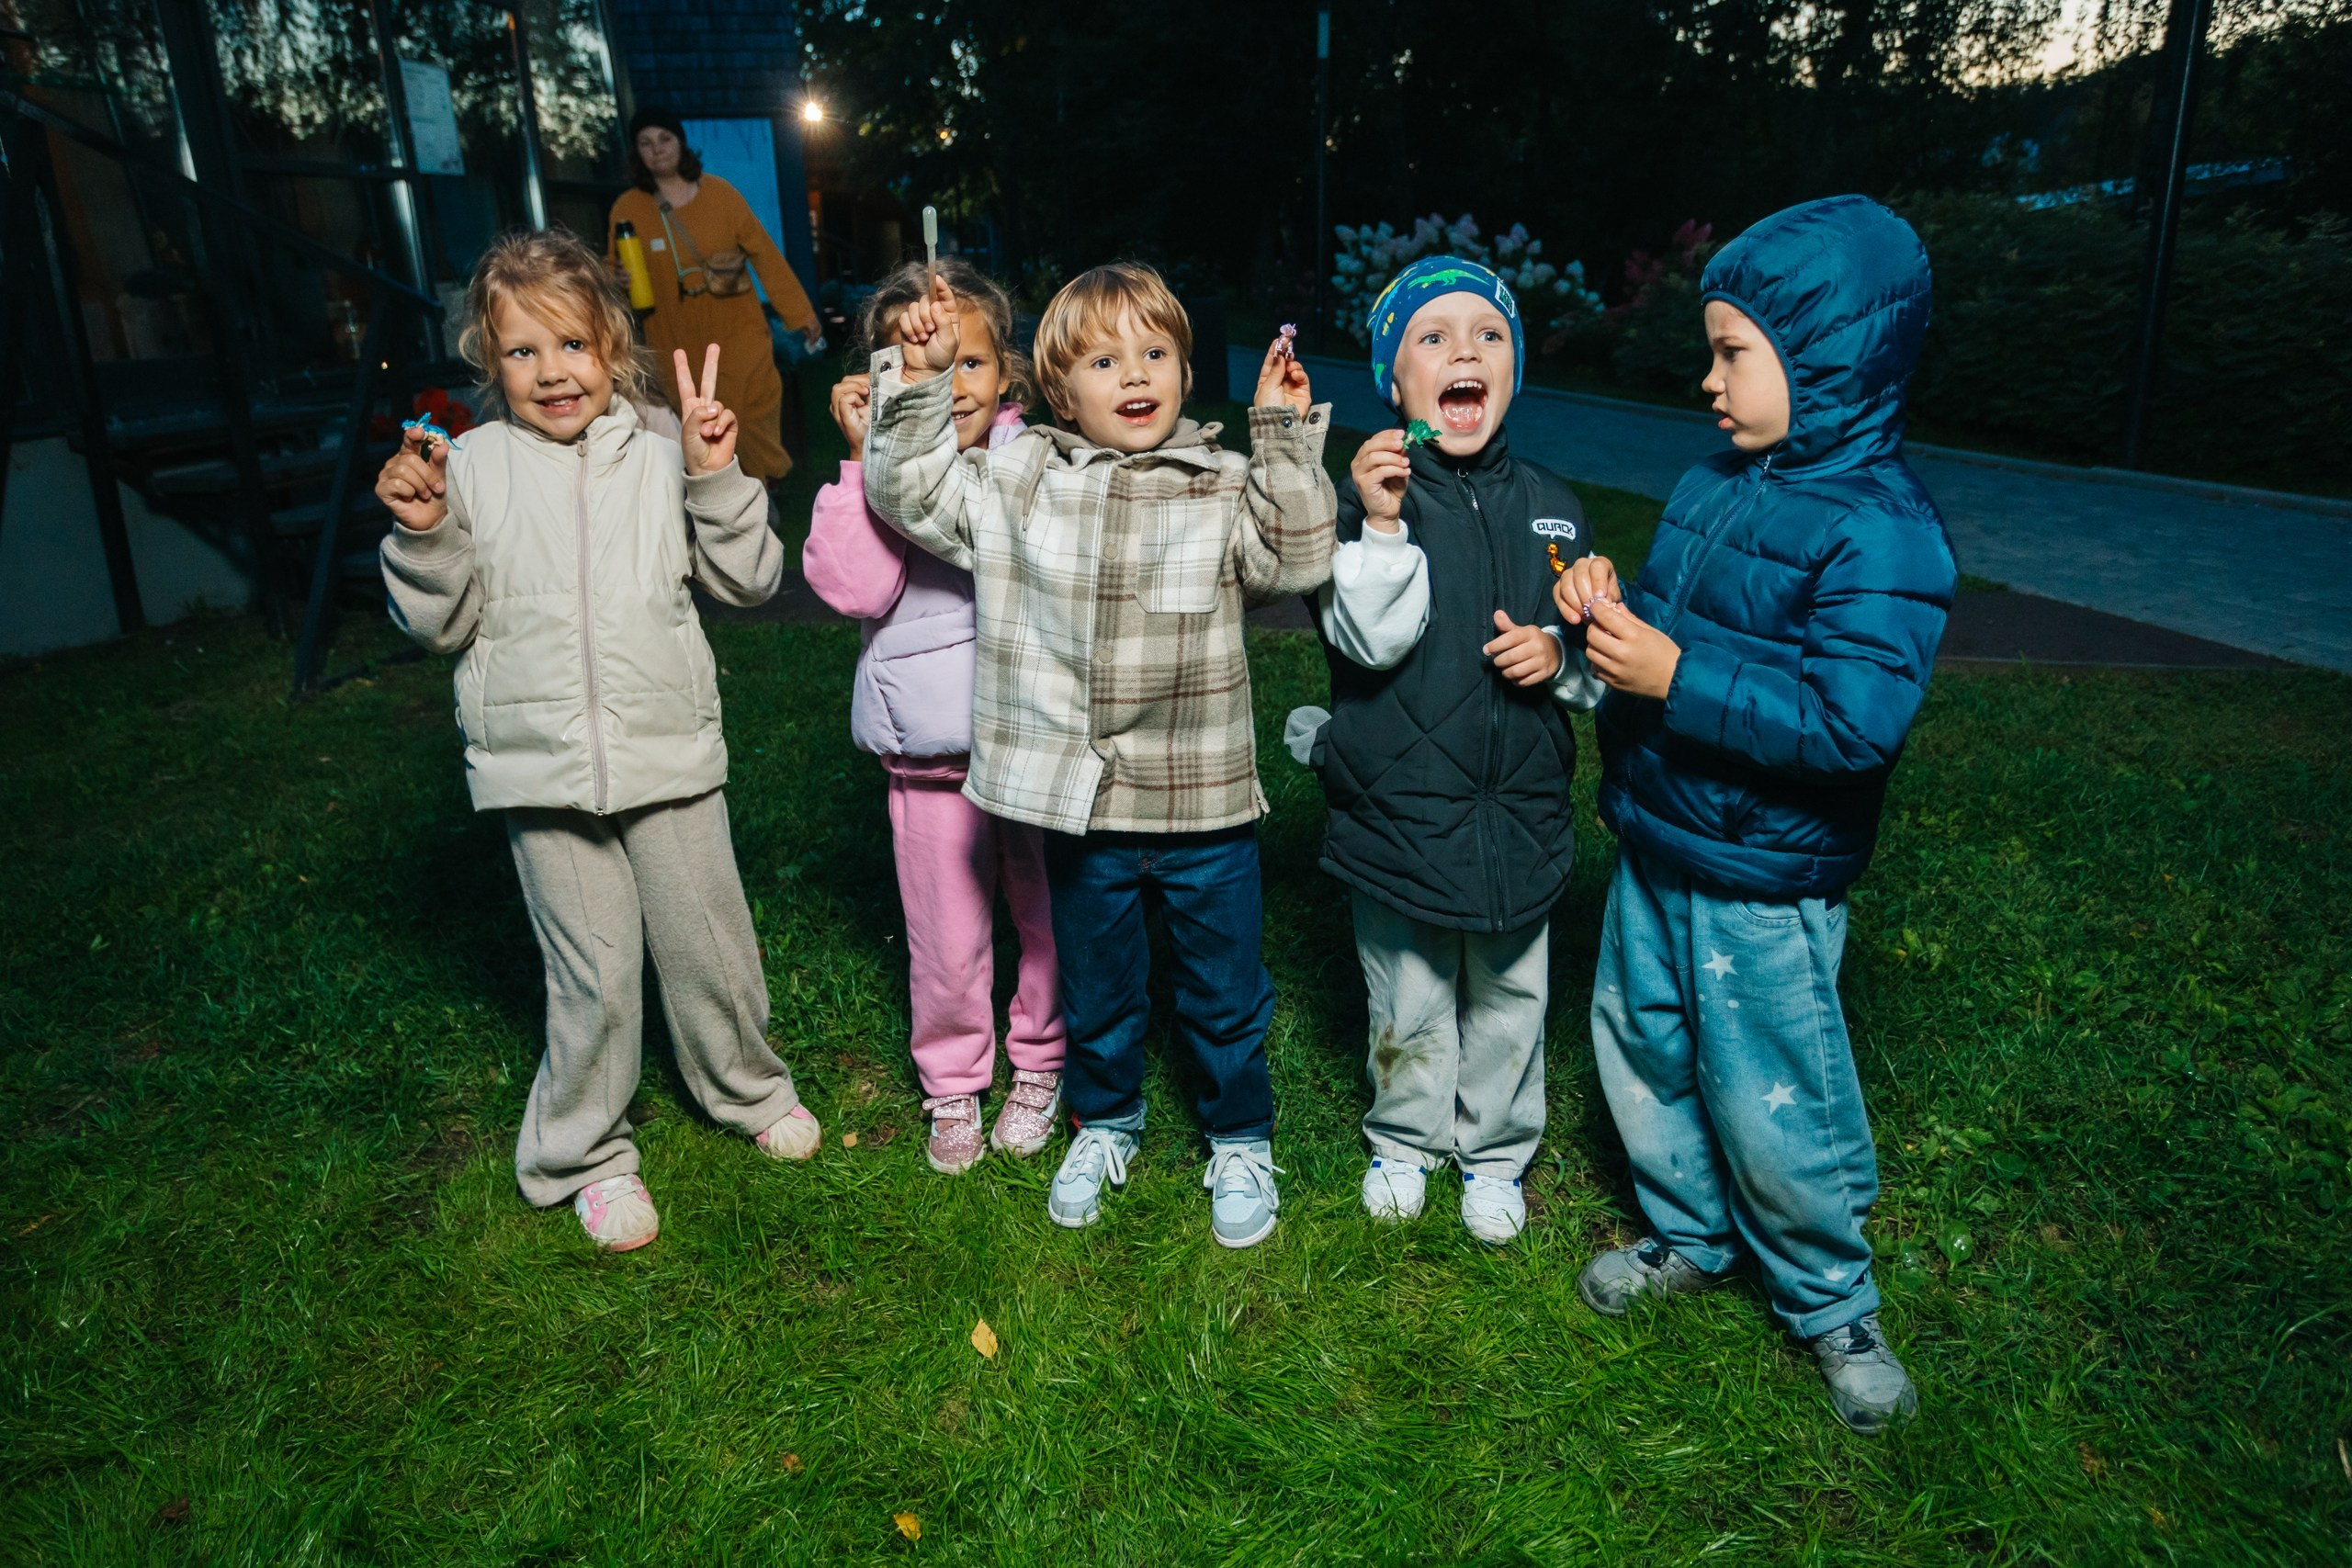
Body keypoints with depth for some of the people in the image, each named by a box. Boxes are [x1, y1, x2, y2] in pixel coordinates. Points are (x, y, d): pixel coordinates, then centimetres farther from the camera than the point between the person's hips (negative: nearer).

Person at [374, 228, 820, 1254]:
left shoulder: (659, 458, 0)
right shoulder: (469, 470, -2)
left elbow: (748, 581, 0)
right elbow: (442, 625, 1)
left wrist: (716, 479, -11)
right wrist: (423, 534, -15)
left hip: (670, 751, 1)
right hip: (543, 769, -1)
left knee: (709, 942, 14)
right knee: (594, 973, 6)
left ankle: (747, 1087, 40)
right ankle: (586, 1155, 28)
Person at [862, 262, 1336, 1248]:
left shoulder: (1226, 485, -2)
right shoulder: (1020, 481, 1)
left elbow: (1296, 559, -13)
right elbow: (911, 494, 3)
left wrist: (1285, 436, -18)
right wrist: (919, 379, -7)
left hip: (1204, 799, -1)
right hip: (1080, 799, 1)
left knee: (1224, 988, 14)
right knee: (1095, 982, 21)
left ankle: (1241, 1140, 37)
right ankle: (1104, 1121, 46)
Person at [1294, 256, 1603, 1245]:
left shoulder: (1548, 507, 4)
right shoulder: (1368, 494, -8)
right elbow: (1369, 642, -19)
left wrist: (1560, 654, -10)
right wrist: (1382, 527, -29)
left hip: (1520, 806, 3)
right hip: (1398, 803, -3)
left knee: (1510, 995, 16)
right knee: (1409, 1000, 13)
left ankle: (1494, 1151, 39)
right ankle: (1405, 1139, 39)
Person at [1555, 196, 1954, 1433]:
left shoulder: (1879, 528, -21)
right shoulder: (1715, 485, 6)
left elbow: (1854, 720, -29)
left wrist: (1674, 676, -29)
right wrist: (1611, 606, -4)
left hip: (1763, 889, -8)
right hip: (1656, 848, 8)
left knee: (1773, 1106, 5)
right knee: (1643, 1050, 20)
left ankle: (1831, 1306, 31)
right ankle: (1688, 1237, 43)